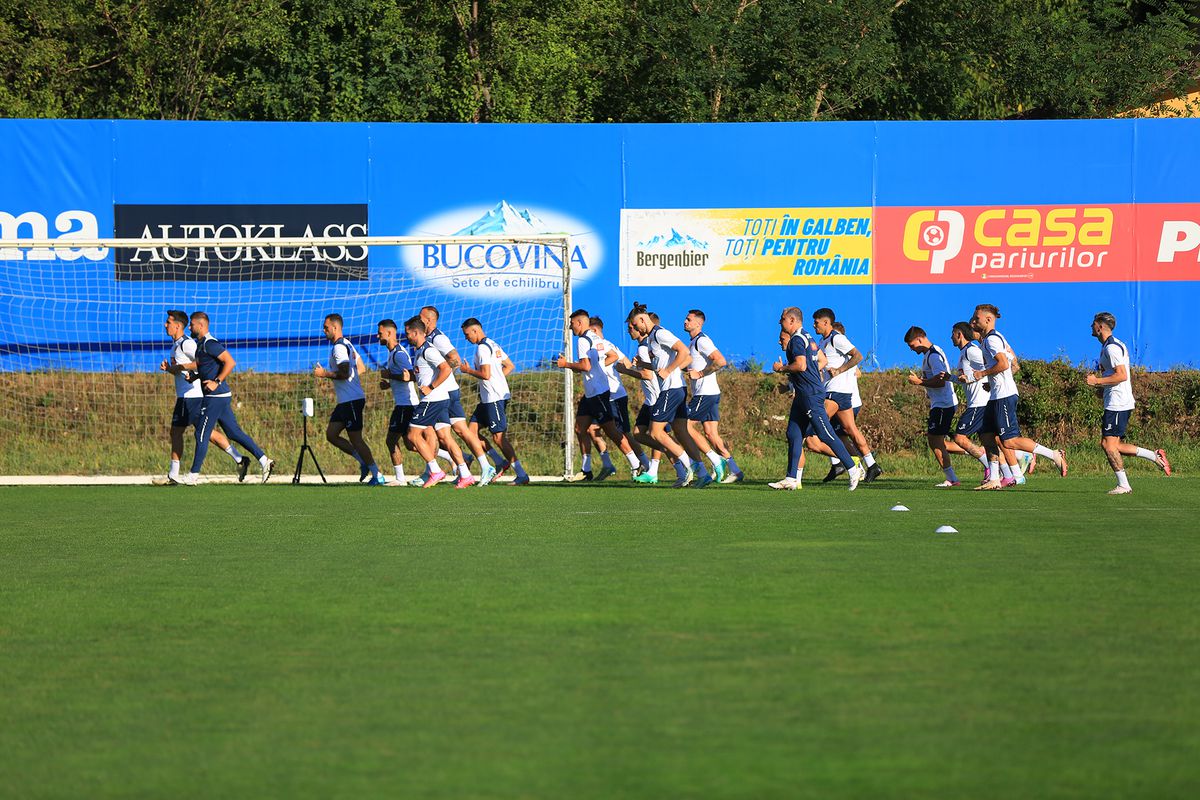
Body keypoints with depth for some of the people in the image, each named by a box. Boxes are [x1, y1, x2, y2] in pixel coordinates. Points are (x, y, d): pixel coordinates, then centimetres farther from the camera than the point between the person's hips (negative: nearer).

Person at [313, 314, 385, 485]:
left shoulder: (339, 347, -15)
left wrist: (324, 374, -13)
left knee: (355, 439, -6)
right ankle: (364, 463, 12)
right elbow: (360, 367, 24)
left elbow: (344, 373, -25)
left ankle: (377, 475, -2)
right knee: (331, 434, 9)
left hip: (352, 400, -10)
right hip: (345, 400, 10)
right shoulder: (347, 345, 17)